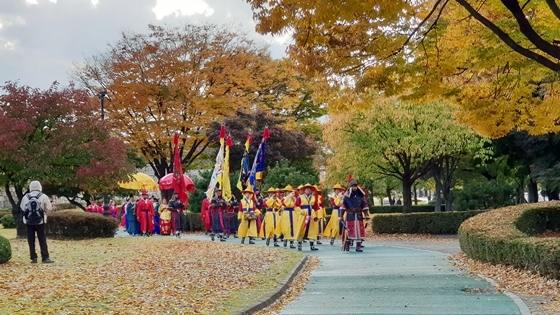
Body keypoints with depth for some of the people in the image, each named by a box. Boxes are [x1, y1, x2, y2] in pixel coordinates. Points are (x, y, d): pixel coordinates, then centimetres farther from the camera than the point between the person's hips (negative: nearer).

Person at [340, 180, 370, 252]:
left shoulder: (360, 195, 5)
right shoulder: (347, 196, -2)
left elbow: (365, 205, 6)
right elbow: (343, 206, -3)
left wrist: (367, 215, -1)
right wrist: (341, 216, -7)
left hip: (359, 216, 2)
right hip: (350, 216, -2)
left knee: (360, 231, 0)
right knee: (350, 230, 0)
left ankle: (358, 247, 5)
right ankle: (347, 245, 16)